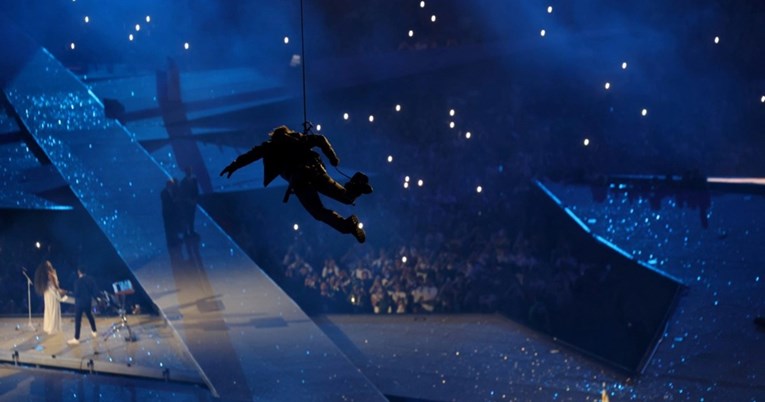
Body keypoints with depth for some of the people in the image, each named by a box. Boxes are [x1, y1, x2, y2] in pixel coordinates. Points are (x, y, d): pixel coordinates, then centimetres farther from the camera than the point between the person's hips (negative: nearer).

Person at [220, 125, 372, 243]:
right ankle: (356, 184, -28)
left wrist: (233, 166, 23)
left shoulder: (271, 146, 21)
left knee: (319, 212, -6)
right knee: (347, 196, 8)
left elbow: (253, 154, 18)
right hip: (315, 170, 4)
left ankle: (347, 225, -33)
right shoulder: (299, 138, 29)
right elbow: (320, 139, 23)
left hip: (298, 178, -3)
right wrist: (332, 157, 27)